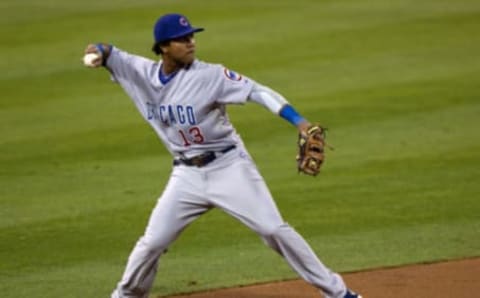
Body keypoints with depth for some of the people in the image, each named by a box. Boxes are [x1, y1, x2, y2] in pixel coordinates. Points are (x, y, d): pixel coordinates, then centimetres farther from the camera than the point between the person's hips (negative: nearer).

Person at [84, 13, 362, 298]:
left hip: (230, 167, -3)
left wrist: (300, 121, -34)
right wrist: (99, 52, -21)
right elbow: (112, 56, 6)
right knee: (153, 242, 2)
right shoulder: (143, 73, -2)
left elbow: (257, 91, -22)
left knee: (274, 230, -8)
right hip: (187, 175, 3)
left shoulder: (209, 75, -16)